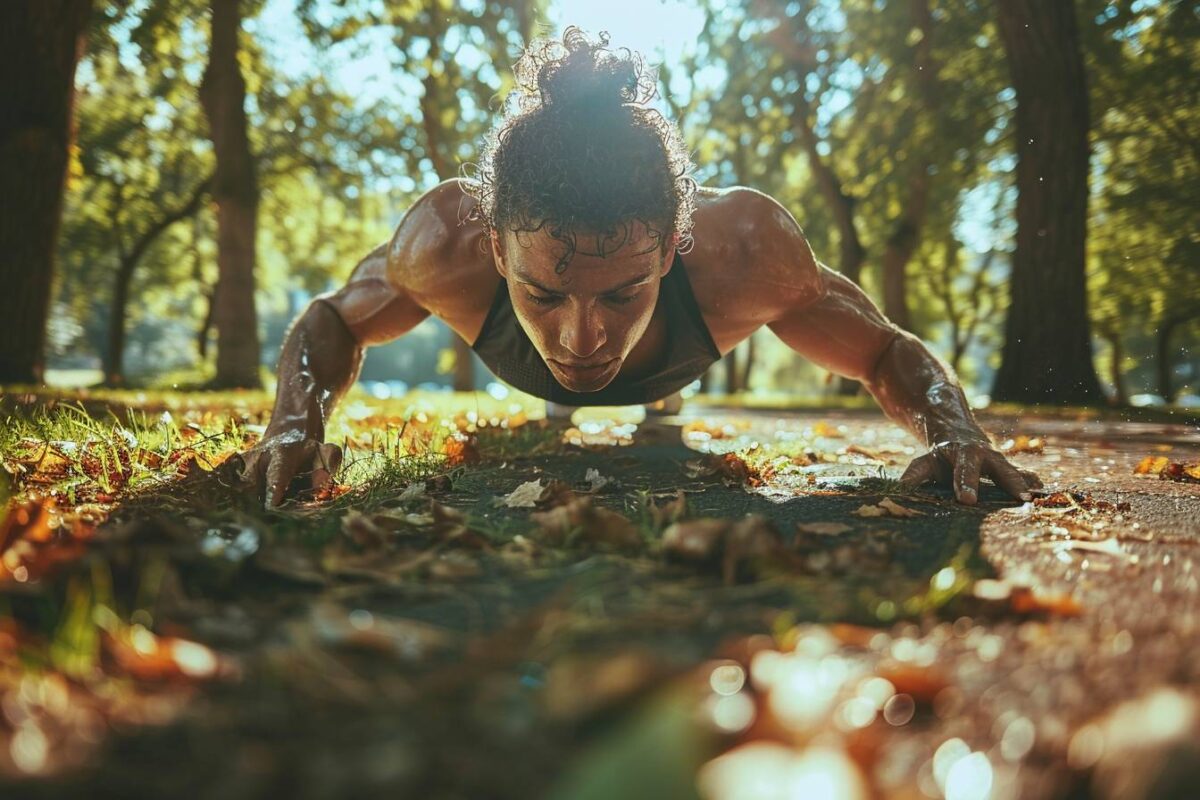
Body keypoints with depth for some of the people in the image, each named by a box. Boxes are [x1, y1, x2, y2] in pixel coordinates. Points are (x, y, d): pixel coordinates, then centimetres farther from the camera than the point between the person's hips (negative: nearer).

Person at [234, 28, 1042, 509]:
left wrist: (955, 432, -50)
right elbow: (330, 320, -23)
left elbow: (891, 351, -28)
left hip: (671, 406, 0)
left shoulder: (743, 247, -47)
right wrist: (300, 421, -44)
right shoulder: (451, 241, -45)